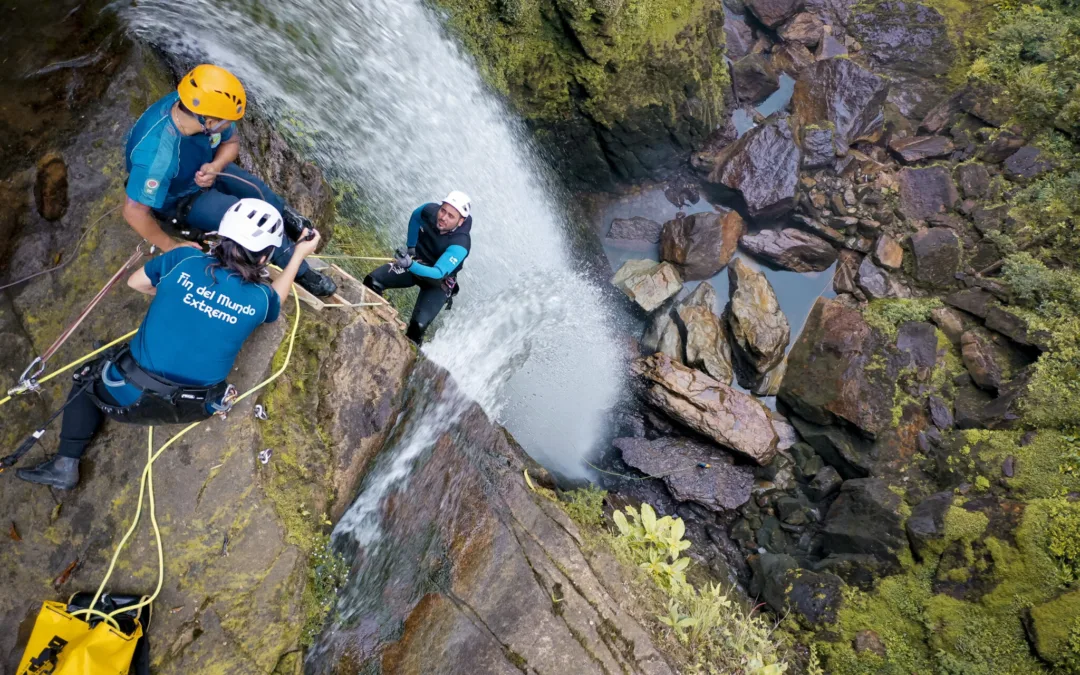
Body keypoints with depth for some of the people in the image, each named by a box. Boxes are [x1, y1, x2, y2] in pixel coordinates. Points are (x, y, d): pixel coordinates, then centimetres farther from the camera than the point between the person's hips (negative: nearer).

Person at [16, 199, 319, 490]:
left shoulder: (184, 259, -13)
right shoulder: (258, 298, -12)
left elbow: (135, 282, 7)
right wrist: (300, 254, 20)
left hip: (132, 395, -3)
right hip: (195, 409, 3)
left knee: (89, 378, 29)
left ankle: (65, 465, 23)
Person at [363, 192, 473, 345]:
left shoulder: (460, 245, -36)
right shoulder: (430, 210, -21)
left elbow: (438, 273, -44)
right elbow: (415, 217, 5)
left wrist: (410, 265, -59)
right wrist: (410, 246, 7)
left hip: (439, 282, -5)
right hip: (416, 261, 5)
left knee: (418, 324, -22)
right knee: (372, 281, -11)